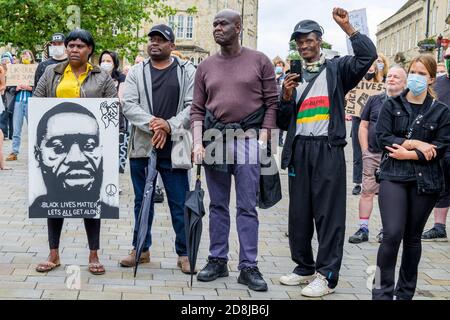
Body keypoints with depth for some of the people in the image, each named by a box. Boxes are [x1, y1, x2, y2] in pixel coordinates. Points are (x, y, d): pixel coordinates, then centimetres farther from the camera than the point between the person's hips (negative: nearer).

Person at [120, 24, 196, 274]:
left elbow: (193, 106, -3)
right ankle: (141, 249, 25)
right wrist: (152, 124, -17)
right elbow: (129, 105, -2)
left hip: (174, 149, -2)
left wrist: (170, 126, -17)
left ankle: (184, 253, 12)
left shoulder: (187, 71, 5)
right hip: (142, 147, 2)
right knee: (142, 201, 13)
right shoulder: (136, 72, 9)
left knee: (180, 203, 1)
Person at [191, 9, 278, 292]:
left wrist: (262, 140, -9)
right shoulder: (206, 66, 11)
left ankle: (249, 267, 5)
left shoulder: (259, 61, 2)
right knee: (218, 205, 10)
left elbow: (272, 103, 0)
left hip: (248, 140, -3)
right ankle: (218, 261, 19)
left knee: (247, 207, -1)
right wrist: (198, 143, -3)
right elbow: (197, 109, 9)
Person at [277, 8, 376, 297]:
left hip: (328, 150, -5)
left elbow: (368, 55, -12)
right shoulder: (292, 76, 17)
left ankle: (327, 275, 1)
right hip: (298, 151, 5)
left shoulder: (337, 69, 6)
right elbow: (283, 122, 15)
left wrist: (346, 26, -14)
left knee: (329, 213, -3)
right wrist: (286, 98, -2)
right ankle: (305, 268, 21)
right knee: (299, 213, 8)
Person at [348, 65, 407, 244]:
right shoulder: (375, 100, 11)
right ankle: (363, 229, 5)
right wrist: (365, 150, 2)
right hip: (372, 155, 2)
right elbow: (363, 126, 11)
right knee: (367, 192, -1)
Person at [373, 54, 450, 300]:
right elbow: (383, 138, -6)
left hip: (425, 180, 1)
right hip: (393, 177, -1)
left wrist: (408, 153, -13)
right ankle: (383, 291, -2)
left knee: (413, 237, 10)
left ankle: (405, 292, 23)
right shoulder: (391, 106, 6)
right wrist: (416, 143, -14)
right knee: (392, 234, -14)